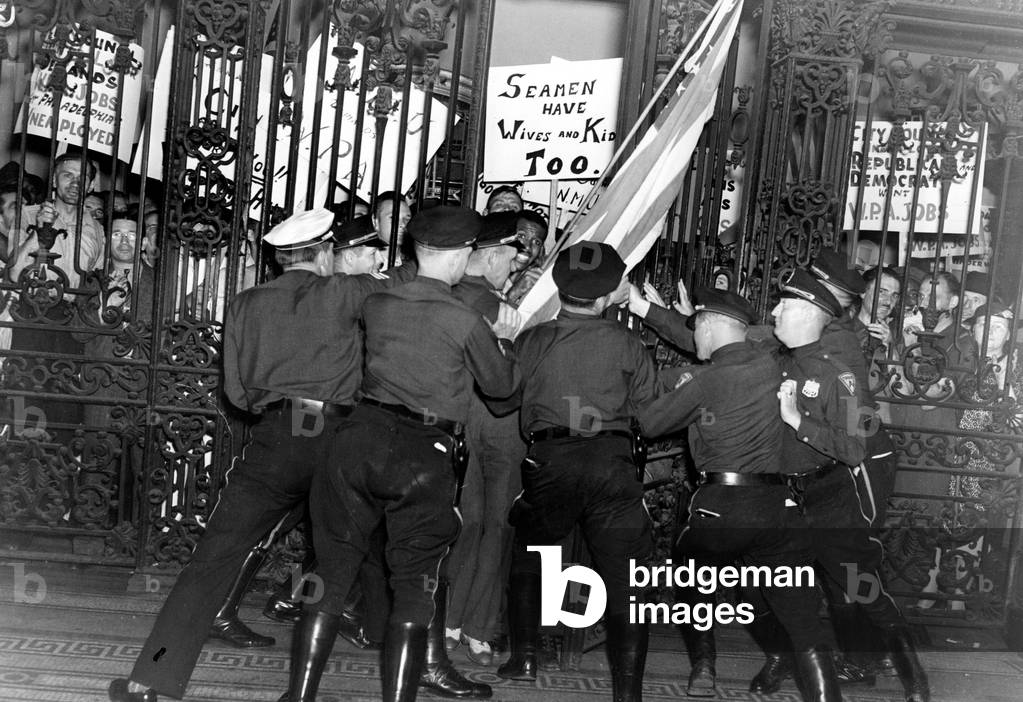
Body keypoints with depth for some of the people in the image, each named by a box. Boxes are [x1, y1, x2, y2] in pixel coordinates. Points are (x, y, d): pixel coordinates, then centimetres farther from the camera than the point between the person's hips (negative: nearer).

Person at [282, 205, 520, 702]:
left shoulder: (376, 304, 4)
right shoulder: (466, 321, -8)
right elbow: (501, 385, 6)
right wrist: (504, 338, 25)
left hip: (363, 437, 4)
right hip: (426, 455, -4)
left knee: (331, 576, 13)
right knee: (415, 587, 9)